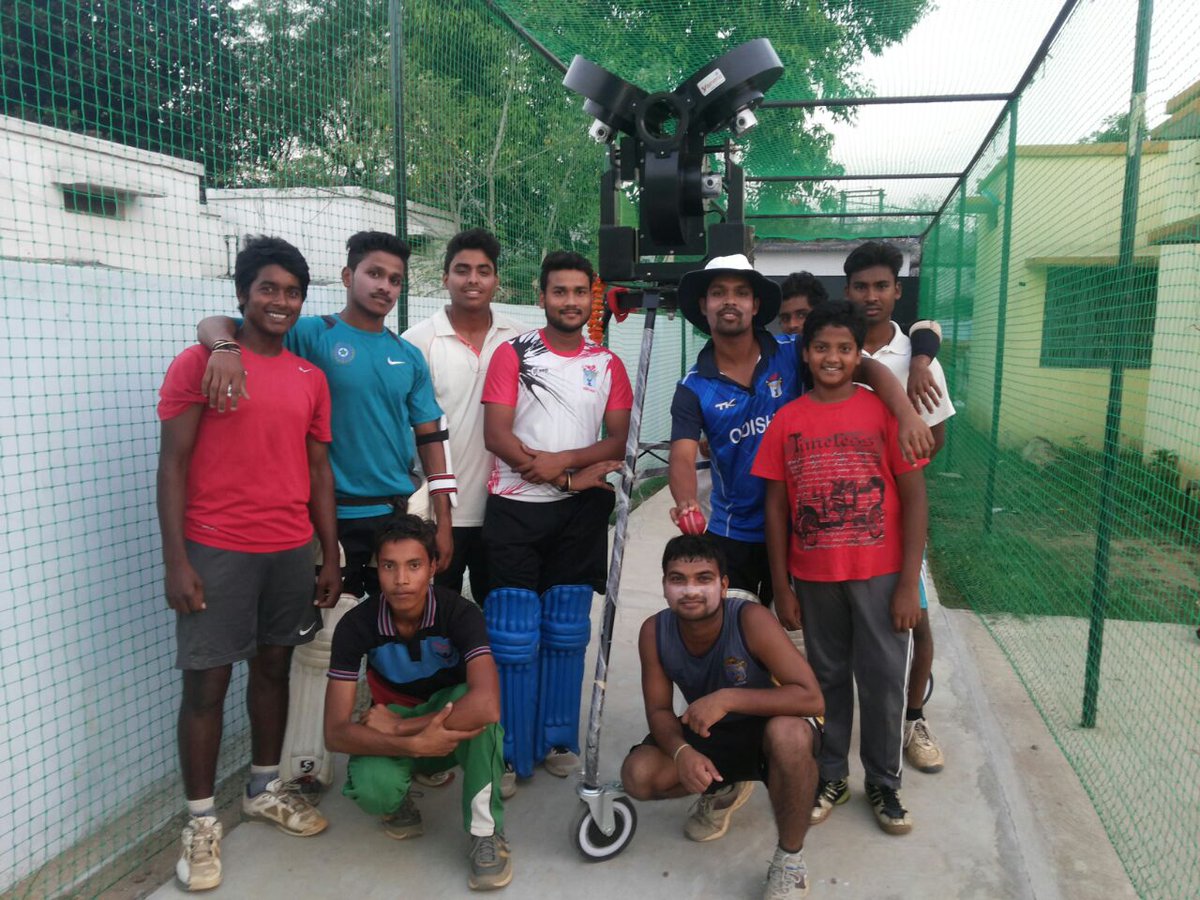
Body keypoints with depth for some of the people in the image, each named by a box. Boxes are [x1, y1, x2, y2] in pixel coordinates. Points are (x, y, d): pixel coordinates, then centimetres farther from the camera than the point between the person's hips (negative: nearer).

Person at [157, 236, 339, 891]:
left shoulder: (310, 378, 9)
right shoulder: (198, 363, -4)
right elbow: (172, 465, -6)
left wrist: (331, 555, 10)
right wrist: (176, 560, -12)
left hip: (292, 551, 5)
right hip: (216, 552, -4)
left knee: (274, 667, 15)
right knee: (207, 683, 3)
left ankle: (265, 789, 33)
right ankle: (201, 821, 18)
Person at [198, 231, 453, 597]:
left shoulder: (409, 357, 8)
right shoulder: (313, 334, -4)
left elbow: (430, 438, 7)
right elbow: (213, 324, -11)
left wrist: (443, 521, 3)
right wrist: (226, 348, -36)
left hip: (401, 515, 4)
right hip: (334, 516, -4)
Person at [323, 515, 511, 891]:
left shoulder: (460, 613, -26)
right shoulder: (356, 625, -20)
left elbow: (487, 705, -42)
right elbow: (336, 733, -23)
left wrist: (399, 726, -32)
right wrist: (414, 745, -38)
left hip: (458, 733, -1)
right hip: (398, 741, 1)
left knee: (476, 709, -36)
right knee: (370, 786, -33)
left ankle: (485, 831, -15)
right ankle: (400, 802, 5)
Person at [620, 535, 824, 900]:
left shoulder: (751, 620, -31)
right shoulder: (654, 631, -19)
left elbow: (812, 698, -34)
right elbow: (659, 710, -11)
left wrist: (728, 698, -41)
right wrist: (682, 751, -33)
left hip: (765, 726, -4)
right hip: (708, 734, 4)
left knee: (789, 734, -39)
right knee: (638, 776, -18)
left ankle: (790, 860, -11)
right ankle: (724, 788, 16)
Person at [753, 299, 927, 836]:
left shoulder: (884, 411, -5)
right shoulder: (787, 420, 0)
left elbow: (913, 497, -5)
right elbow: (775, 505, 2)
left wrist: (908, 584, -8)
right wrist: (781, 586, 1)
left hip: (879, 574, -1)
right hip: (813, 576, 2)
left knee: (883, 680, 8)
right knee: (827, 677, 15)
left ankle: (883, 783, 28)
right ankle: (831, 776, 32)